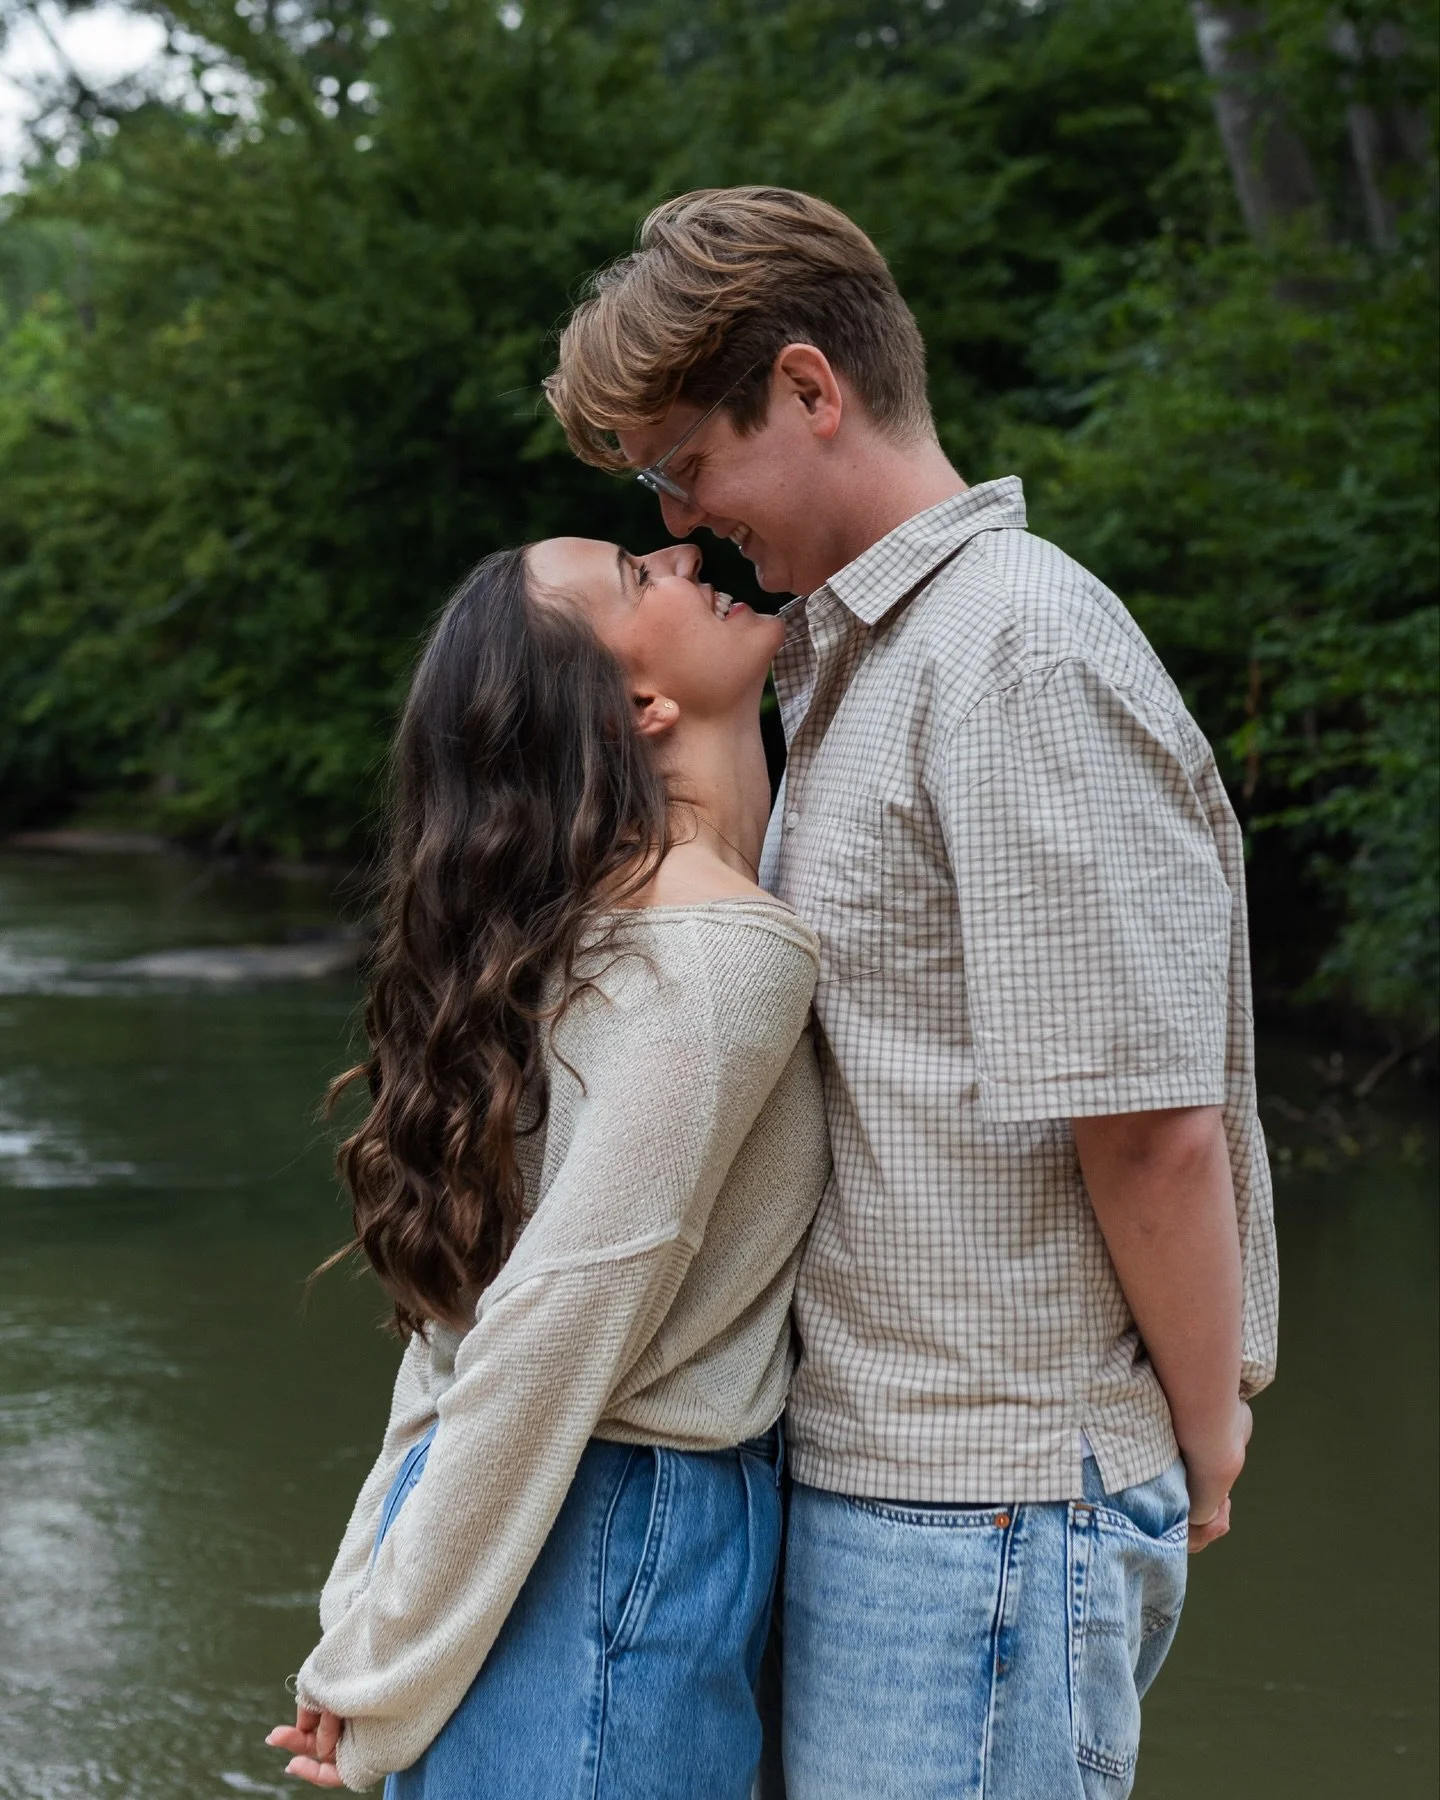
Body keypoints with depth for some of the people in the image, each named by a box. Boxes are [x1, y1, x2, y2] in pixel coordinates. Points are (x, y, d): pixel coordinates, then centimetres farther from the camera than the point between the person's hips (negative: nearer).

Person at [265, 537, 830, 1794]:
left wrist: (371, 1617, 14)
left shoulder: (606, 923, 10)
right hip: (626, 1546, -8)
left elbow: (463, 1287, 12)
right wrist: (380, 1683, -13)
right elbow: (555, 1328, -19)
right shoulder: (729, 948, -17)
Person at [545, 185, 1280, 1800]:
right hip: (853, 1462, 9)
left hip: (986, 1504, -9)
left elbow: (1151, 1117, -19)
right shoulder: (848, 660, 16)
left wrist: (1205, 1446, -10)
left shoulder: (1024, 654, -16)